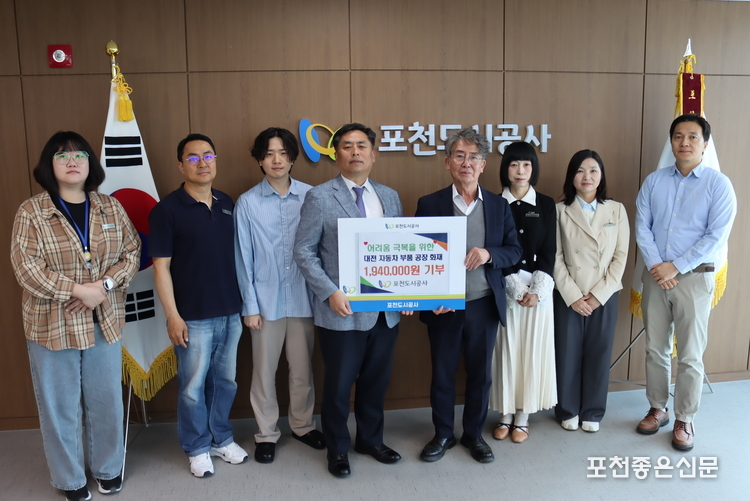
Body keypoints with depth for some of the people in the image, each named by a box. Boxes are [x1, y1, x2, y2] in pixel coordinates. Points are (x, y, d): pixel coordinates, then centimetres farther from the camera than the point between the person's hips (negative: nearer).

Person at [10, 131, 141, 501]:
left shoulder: (111, 207, 4)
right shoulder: (31, 212, -7)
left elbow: (132, 252, 2)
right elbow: (26, 268, -14)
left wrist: (105, 284, -15)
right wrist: (79, 290, -20)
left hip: (104, 322, 3)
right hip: (52, 326, -2)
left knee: (106, 399, 14)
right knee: (60, 405, 11)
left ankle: (108, 468, 36)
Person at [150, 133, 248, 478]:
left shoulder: (228, 204, 6)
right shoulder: (167, 209, -8)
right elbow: (161, 266, -9)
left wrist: (246, 302, 9)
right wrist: (173, 316, -13)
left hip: (231, 313, 5)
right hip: (193, 317, -4)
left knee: (225, 381, 16)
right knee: (193, 387, 9)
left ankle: (221, 439, 35)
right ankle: (197, 448, 28)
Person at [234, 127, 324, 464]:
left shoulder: (310, 196, -2)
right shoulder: (247, 202, -3)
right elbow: (243, 257, -1)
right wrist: (249, 305, -3)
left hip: (303, 298, 1)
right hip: (266, 300, -1)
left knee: (302, 368, 14)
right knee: (264, 370, 11)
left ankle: (302, 425, 35)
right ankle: (266, 434, 29)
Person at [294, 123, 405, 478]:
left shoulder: (390, 197, 9)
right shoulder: (320, 197, -5)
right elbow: (304, 252, -6)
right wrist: (330, 292, -17)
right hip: (342, 311, -4)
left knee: (376, 381, 17)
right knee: (338, 384, 9)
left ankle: (371, 439, 39)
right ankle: (338, 449, 31)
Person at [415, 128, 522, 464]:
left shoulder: (499, 205, 3)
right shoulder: (429, 204, -3)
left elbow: (514, 251, 4)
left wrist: (489, 254, -17)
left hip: (484, 305, 2)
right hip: (443, 306, -1)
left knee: (480, 373, 13)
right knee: (442, 373, 12)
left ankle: (474, 434, 34)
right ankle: (442, 434, 32)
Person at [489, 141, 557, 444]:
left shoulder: (546, 205, 4)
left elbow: (549, 252, 0)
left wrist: (536, 290, -12)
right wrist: (516, 287, -13)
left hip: (538, 288, 1)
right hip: (503, 288, -1)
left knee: (532, 350, 5)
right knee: (505, 350, 4)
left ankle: (522, 418, 19)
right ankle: (505, 416, 18)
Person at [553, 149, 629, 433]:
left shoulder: (617, 210, 3)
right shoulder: (560, 211, -2)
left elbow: (621, 256, -1)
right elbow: (555, 258, -5)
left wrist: (599, 294, -9)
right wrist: (573, 296, -11)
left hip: (605, 297, 1)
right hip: (568, 296, -1)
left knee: (598, 355, 10)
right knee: (567, 354, 7)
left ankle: (592, 412, 27)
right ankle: (568, 410, 25)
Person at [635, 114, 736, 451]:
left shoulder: (718, 184, -4)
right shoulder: (654, 181, 6)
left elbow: (716, 236, -11)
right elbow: (642, 227, 1)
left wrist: (675, 267, -15)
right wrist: (655, 265, -11)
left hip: (694, 278, -3)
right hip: (655, 275, 3)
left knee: (690, 355, 3)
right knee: (655, 349, 11)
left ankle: (684, 420, 18)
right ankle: (657, 409, 27)